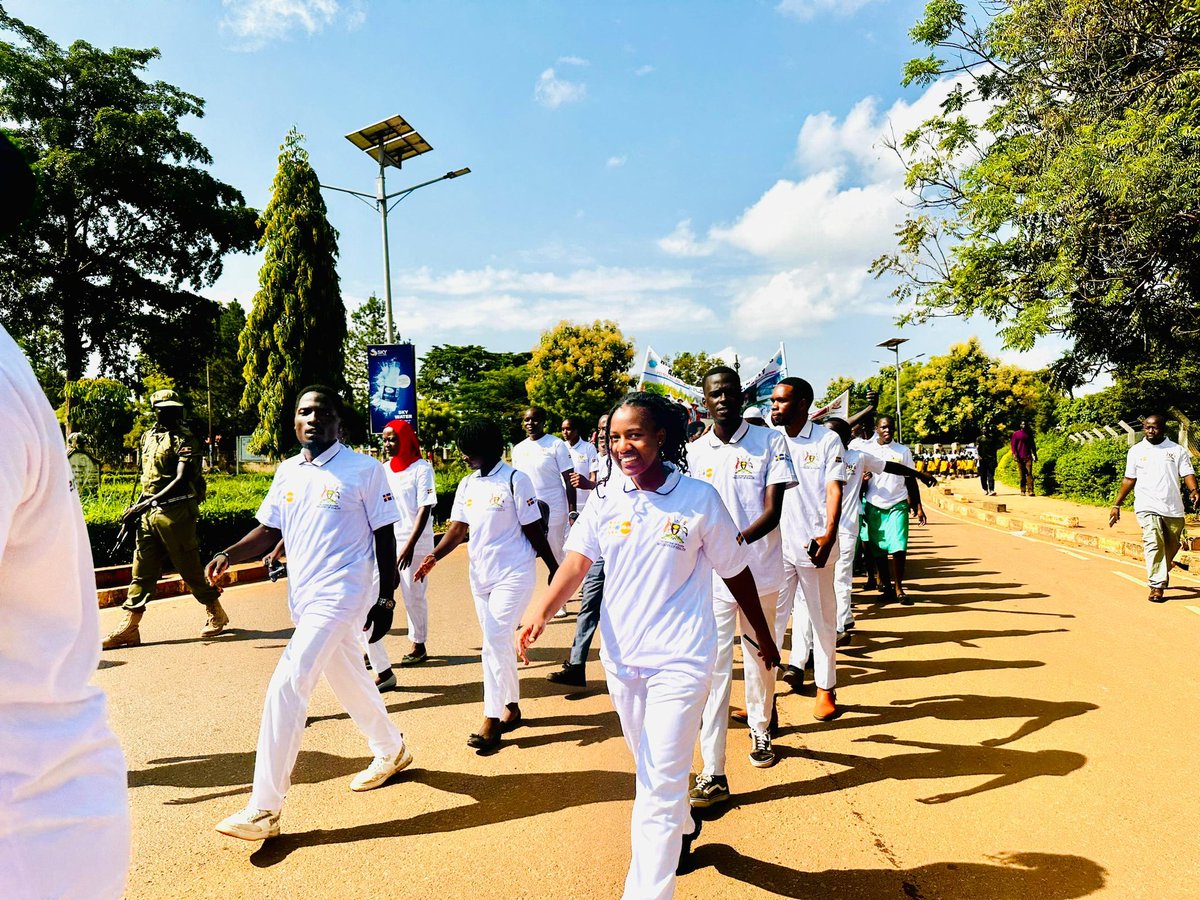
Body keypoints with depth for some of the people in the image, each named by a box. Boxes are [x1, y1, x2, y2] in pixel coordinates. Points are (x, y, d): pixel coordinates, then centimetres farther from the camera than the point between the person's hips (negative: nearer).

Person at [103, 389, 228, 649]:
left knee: (189, 567, 1)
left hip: (176, 511, -6)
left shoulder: (184, 439, -7)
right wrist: (137, 506, 13)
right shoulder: (148, 437, 15)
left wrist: (147, 503, -21)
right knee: (142, 570, 6)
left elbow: (182, 479, -16)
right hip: (149, 513, 7)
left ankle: (216, 614, 17)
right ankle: (129, 628, 9)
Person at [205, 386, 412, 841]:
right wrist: (229, 554, -7)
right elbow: (269, 531, 12)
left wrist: (386, 599, -7)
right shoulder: (287, 472, 9)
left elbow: (384, 536, -6)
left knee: (286, 687, -14)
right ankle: (391, 750, 44)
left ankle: (264, 808, -3)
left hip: (341, 595, -7)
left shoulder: (365, 469, -8)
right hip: (302, 596, 7)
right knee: (348, 680, 20)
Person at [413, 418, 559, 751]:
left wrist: (554, 568, -4)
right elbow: (458, 528, 5)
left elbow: (533, 530, -8)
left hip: (513, 574, -7)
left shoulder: (515, 479, -11)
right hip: (480, 574, 7)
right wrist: (434, 555, -11)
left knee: (495, 641, -11)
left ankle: (491, 720, -4)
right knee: (498, 642, 13)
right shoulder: (467, 485, 8)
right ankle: (511, 706, 27)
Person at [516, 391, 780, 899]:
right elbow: (578, 561, -12)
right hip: (621, 656, 5)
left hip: (679, 660, -4)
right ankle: (683, 831, 51)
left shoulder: (699, 499, -11)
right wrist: (540, 612, -30)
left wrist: (764, 637, 8)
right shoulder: (605, 498, -4)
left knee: (660, 784, -4)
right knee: (649, 767, 24)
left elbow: (736, 572, -1)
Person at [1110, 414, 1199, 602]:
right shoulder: (1136, 451, 8)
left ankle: (1162, 573, 41)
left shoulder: (1177, 450, 7)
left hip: (1173, 508, 2)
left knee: (1172, 546, 14)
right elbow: (1129, 479, 12)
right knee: (1154, 544, -16)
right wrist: (1117, 505, 9)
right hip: (1147, 507, -2)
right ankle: (1157, 586, -16)